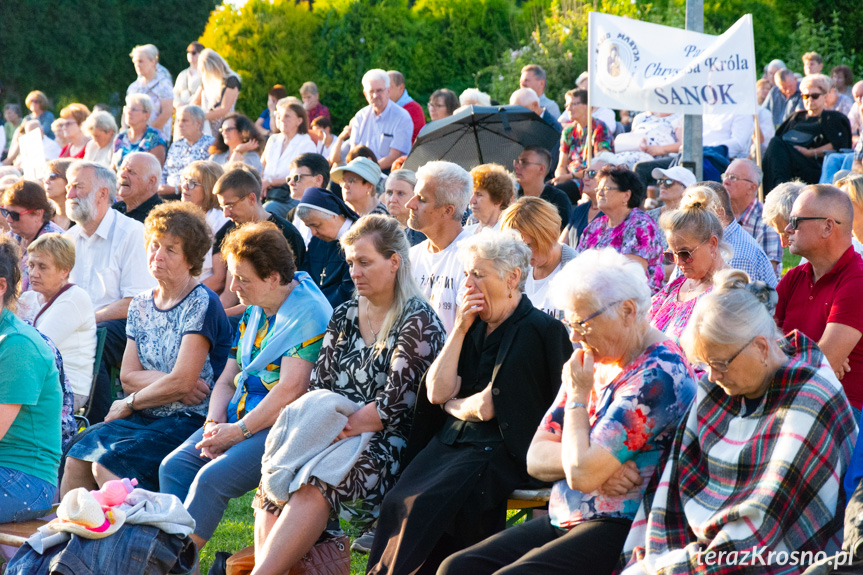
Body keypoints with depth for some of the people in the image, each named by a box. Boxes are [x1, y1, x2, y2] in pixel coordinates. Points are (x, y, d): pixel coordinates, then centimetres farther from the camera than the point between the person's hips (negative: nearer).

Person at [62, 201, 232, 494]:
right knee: (77, 459, -14)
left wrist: (129, 403, -1)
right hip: (145, 417, 7)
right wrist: (174, 386, -11)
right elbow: (128, 376, 7)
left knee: (106, 466, -24)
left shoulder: (201, 304, -9)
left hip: (189, 422, -7)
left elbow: (182, 381, -15)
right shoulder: (141, 305, 13)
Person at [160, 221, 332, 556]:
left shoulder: (309, 313, -13)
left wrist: (239, 431, -16)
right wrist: (214, 424, -1)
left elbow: (290, 390, -20)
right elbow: (227, 379, 18)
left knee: (213, 477, -27)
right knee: (174, 465, -11)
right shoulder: (254, 312, 16)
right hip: (240, 416, 9)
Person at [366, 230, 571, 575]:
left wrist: (452, 405, 6)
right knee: (397, 501, -18)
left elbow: (487, 407, -15)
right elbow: (436, 392, 4)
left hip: (502, 451, -7)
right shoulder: (477, 324, 13)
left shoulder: (535, 330, -10)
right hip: (452, 440, 7)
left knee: (425, 506, -27)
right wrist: (459, 330, -2)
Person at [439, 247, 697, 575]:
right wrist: (600, 459, -10)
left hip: (620, 532, -9)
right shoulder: (594, 360, 14)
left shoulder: (658, 373, -15)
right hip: (563, 520, 9)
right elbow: (536, 458, 10)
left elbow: (582, 475, -21)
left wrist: (578, 396, -7)